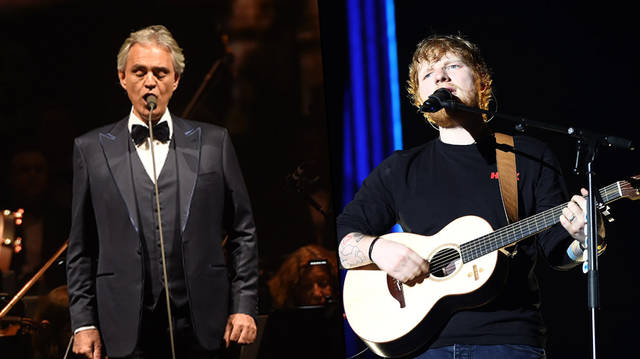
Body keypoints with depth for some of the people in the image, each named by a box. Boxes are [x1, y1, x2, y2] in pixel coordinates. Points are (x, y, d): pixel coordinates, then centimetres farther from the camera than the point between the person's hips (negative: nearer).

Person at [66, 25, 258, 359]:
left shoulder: (213, 142, 8)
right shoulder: (91, 149, 8)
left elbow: (242, 233, 9)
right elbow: (82, 247, 8)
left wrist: (244, 307, 2)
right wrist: (83, 323, 2)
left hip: (201, 329, 1)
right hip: (128, 331, 0)